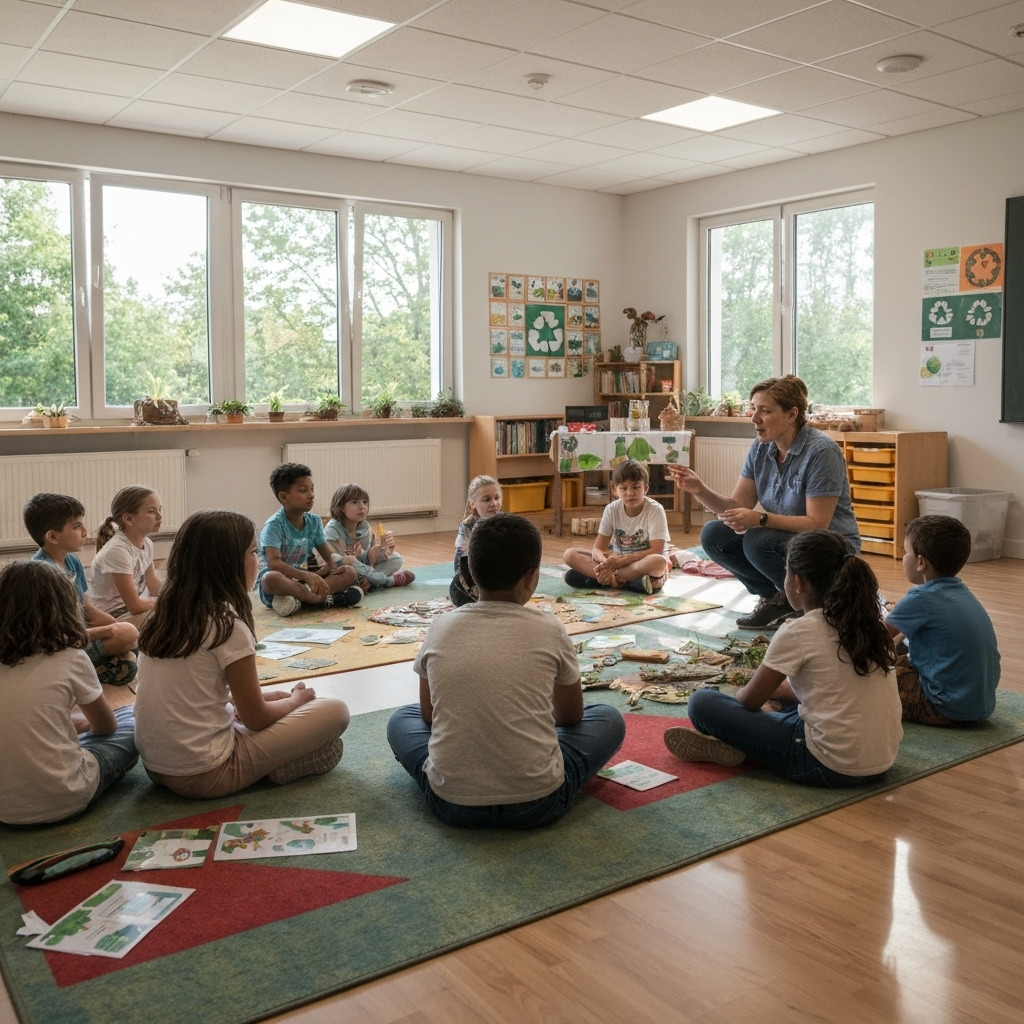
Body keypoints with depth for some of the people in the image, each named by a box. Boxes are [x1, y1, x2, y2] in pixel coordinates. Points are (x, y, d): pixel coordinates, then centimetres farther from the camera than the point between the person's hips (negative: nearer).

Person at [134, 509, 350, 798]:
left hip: (156, 765, 8)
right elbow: (255, 719, -9)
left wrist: (262, 697, 16)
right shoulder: (227, 624, -17)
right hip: (204, 776, -8)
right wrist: (296, 700, 11)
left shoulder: (164, 614, 4)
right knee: (334, 712, -4)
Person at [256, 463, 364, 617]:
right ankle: (324, 598, -30)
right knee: (272, 578, -41)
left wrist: (320, 573, -15)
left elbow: (329, 555, 9)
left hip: (302, 579, 6)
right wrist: (307, 576, -39)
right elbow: (273, 563, -27)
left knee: (351, 573, -11)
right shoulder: (275, 524, -14)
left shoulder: (314, 521, 5)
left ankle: (298, 599, -29)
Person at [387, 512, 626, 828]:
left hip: (452, 803, 2)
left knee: (402, 718, 30)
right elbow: (571, 716, 13)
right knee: (608, 719, 21)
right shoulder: (549, 631, -4)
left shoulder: (440, 629, 1)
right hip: (537, 804, -2)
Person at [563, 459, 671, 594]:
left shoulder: (655, 510, -15)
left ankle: (610, 578, -29)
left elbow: (657, 551, -22)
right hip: (618, 561, 4)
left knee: (658, 562, -41)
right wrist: (606, 564, -34)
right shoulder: (611, 510, -5)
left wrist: (621, 560, -29)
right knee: (570, 554, -15)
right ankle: (624, 580, -28)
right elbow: (597, 548, -9)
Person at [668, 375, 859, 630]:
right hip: (784, 538, 7)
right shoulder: (761, 449, -2)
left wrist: (761, 519, -35)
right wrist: (700, 490, -20)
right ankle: (775, 597, 5)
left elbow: (817, 523, -24)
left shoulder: (821, 452, -22)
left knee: (757, 542, -31)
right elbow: (738, 506, -2)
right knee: (713, 535, -10)